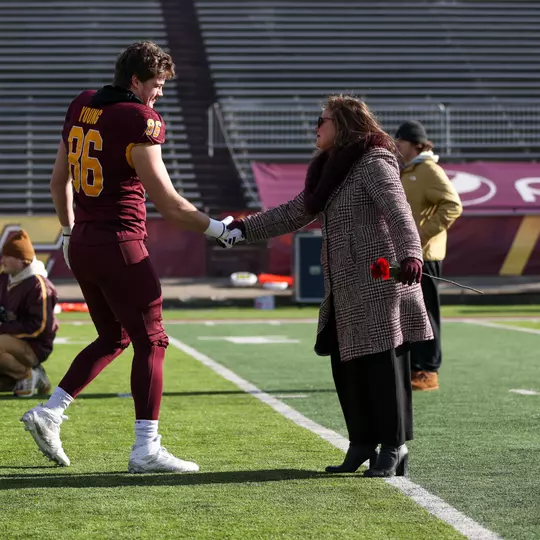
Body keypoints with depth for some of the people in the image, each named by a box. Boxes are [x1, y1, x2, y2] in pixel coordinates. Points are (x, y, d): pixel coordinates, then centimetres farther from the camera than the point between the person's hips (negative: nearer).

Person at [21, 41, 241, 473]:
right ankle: (146, 449, -1)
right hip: (120, 246, -8)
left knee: (113, 338, 20)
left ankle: (49, 413, 15)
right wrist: (219, 230, -4)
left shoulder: (81, 109, 10)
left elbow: (59, 181, 19)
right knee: (150, 342, 0)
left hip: (81, 243, 8)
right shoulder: (138, 122, -14)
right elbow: (169, 204, -14)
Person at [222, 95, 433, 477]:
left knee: (383, 362, -6)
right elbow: (293, 214, 25)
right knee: (346, 363, 9)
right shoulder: (330, 171, 19)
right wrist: (245, 228, 20)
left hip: (379, 282, -9)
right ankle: (363, 443, 19)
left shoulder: (374, 163, -9)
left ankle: (393, 448, 1)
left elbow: (398, 212, -24)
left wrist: (410, 253, -39)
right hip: (346, 291, 9)